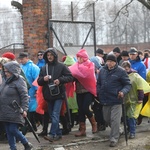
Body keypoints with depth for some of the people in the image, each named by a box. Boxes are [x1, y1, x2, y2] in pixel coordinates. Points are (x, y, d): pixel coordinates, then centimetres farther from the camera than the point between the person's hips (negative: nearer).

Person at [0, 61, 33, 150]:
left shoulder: (19, 81, -10)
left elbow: (24, 96, -15)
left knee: (13, 130, -8)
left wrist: (24, 109, -23)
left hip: (14, 112, -7)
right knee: (8, 131, 8)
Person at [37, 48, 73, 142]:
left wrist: (60, 80, -18)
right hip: (49, 95, 5)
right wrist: (43, 79, -10)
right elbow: (39, 82, 12)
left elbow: (70, 77, -3)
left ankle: (52, 134, -15)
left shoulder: (61, 66, -1)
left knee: (55, 115, -13)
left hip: (59, 95, -5)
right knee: (52, 116, 9)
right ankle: (58, 134, 19)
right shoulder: (43, 68, 11)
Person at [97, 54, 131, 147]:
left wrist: (123, 92, -24)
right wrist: (98, 91, 4)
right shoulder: (102, 70, 7)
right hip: (105, 100, 6)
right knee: (107, 119, 16)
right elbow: (99, 83, 20)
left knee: (115, 120, -7)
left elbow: (128, 84, -6)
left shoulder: (121, 71, -8)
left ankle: (114, 138, 4)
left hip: (116, 100, -6)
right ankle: (116, 132, 38)